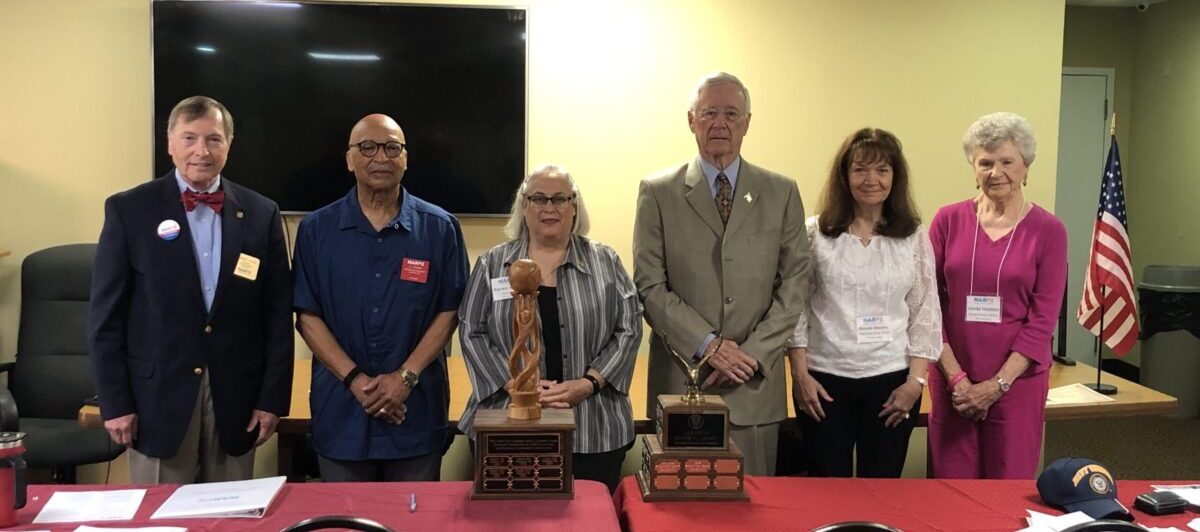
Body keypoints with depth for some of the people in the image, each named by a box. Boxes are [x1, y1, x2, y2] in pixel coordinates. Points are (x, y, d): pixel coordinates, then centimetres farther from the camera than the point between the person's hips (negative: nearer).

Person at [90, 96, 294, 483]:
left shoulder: (261, 214, 3)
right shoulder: (129, 209, -1)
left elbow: (277, 314, 4)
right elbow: (107, 314, -1)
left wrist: (273, 399, 0)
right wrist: (114, 403, -5)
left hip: (236, 398, 2)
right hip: (158, 396, -1)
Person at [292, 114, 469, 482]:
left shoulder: (439, 228, 1)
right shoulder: (316, 229, 2)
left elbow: (449, 311, 0)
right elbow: (307, 315, 0)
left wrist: (406, 376, -11)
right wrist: (355, 379, -11)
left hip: (417, 412, 0)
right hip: (341, 410, 1)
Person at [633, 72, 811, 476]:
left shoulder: (781, 193, 8)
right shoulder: (659, 193, 3)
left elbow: (793, 285, 3)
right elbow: (649, 286, -2)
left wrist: (752, 353, -8)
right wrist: (708, 345, -11)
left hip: (755, 384, 1)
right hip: (681, 381, -1)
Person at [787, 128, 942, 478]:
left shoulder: (914, 237, 4)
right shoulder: (814, 232, 2)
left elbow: (926, 312, 3)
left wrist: (916, 380, -3)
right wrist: (800, 374, -3)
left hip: (892, 380, 1)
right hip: (824, 378, 0)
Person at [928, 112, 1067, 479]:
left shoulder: (1047, 230, -1)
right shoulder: (948, 220, 2)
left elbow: (1043, 319, -4)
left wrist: (997, 384, -10)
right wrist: (956, 377, -7)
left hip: (1017, 380, -1)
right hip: (952, 382, 1)